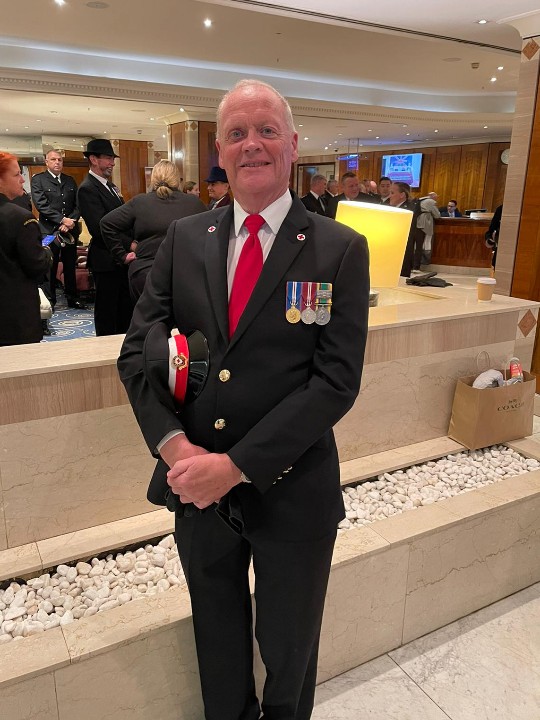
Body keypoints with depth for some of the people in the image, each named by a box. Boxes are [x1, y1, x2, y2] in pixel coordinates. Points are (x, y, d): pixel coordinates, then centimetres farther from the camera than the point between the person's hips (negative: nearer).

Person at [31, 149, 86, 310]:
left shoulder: (70, 180, 14)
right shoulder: (38, 180, 0)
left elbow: (78, 205, 7)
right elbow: (41, 205, -11)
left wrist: (71, 221, -11)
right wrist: (62, 220, -17)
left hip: (70, 230, 4)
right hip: (49, 230, -4)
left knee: (70, 266, 10)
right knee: (49, 268, 1)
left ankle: (72, 298, 18)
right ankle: (49, 301, 10)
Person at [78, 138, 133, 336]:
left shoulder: (110, 185, 16)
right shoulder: (87, 189, -13)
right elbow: (99, 228, -21)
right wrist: (129, 245, -20)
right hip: (106, 260, -9)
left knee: (126, 308, 15)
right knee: (107, 312, 3)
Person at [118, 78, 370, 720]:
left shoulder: (340, 250, -8)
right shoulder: (184, 239, 2)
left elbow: (336, 380, -15)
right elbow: (137, 351, -1)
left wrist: (236, 464, -19)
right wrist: (175, 446, -16)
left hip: (290, 492, -2)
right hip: (198, 489, 3)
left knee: (288, 649, 23)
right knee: (218, 640, 27)